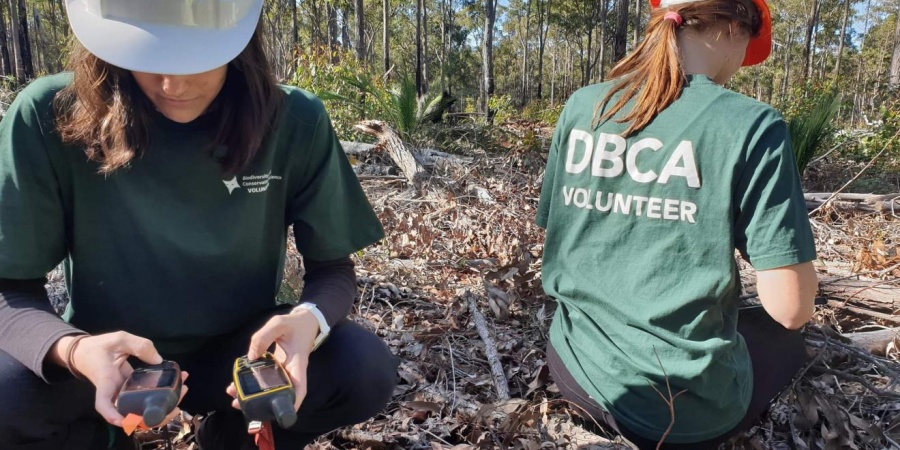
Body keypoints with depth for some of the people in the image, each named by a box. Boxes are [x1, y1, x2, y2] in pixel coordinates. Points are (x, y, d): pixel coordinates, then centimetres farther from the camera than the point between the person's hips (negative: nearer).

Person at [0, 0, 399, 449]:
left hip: (240, 353, 1)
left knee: (366, 369, -25)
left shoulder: (294, 122, -17)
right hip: (110, 359, 1)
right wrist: (73, 350, -34)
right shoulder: (49, 117, -18)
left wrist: (308, 320, -32)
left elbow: (333, 268, -9)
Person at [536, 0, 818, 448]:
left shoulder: (581, 108, -2)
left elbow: (557, 239, 6)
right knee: (782, 338, 27)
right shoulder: (752, 125, -15)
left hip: (575, 370, 4)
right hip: (686, 410, -4)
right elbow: (791, 308, -14)